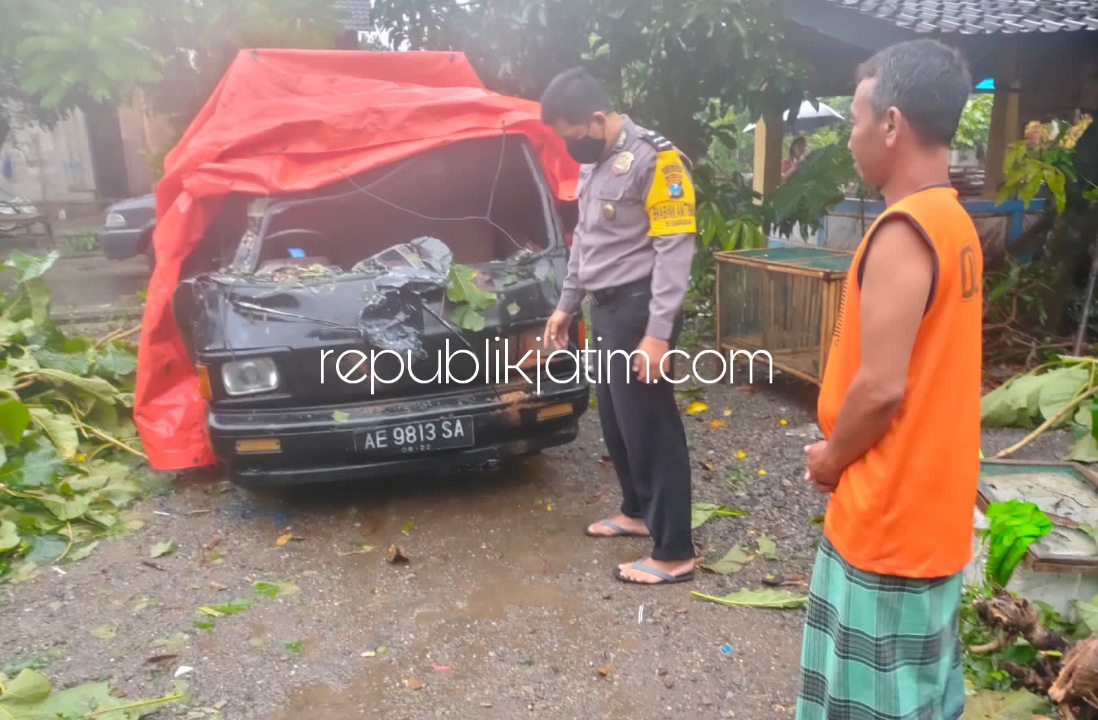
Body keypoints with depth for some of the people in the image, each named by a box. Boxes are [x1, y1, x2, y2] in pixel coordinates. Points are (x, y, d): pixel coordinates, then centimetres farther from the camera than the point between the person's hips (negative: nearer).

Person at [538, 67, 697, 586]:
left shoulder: (653, 159, -14)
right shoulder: (593, 163, 13)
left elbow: (675, 248, -18)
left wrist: (658, 332, -23)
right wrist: (566, 304, 22)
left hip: (638, 310, -9)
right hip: (606, 309, 9)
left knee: (650, 427, -4)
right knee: (615, 420, 16)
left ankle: (675, 553, 7)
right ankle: (637, 512, 35)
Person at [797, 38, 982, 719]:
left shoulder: (903, 230, -21)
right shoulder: (954, 222, 8)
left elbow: (881, 387, -25)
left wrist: (830, 457, -7)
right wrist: (845, 447, 12)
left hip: (889, 513, -9)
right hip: (932, 504, 9)